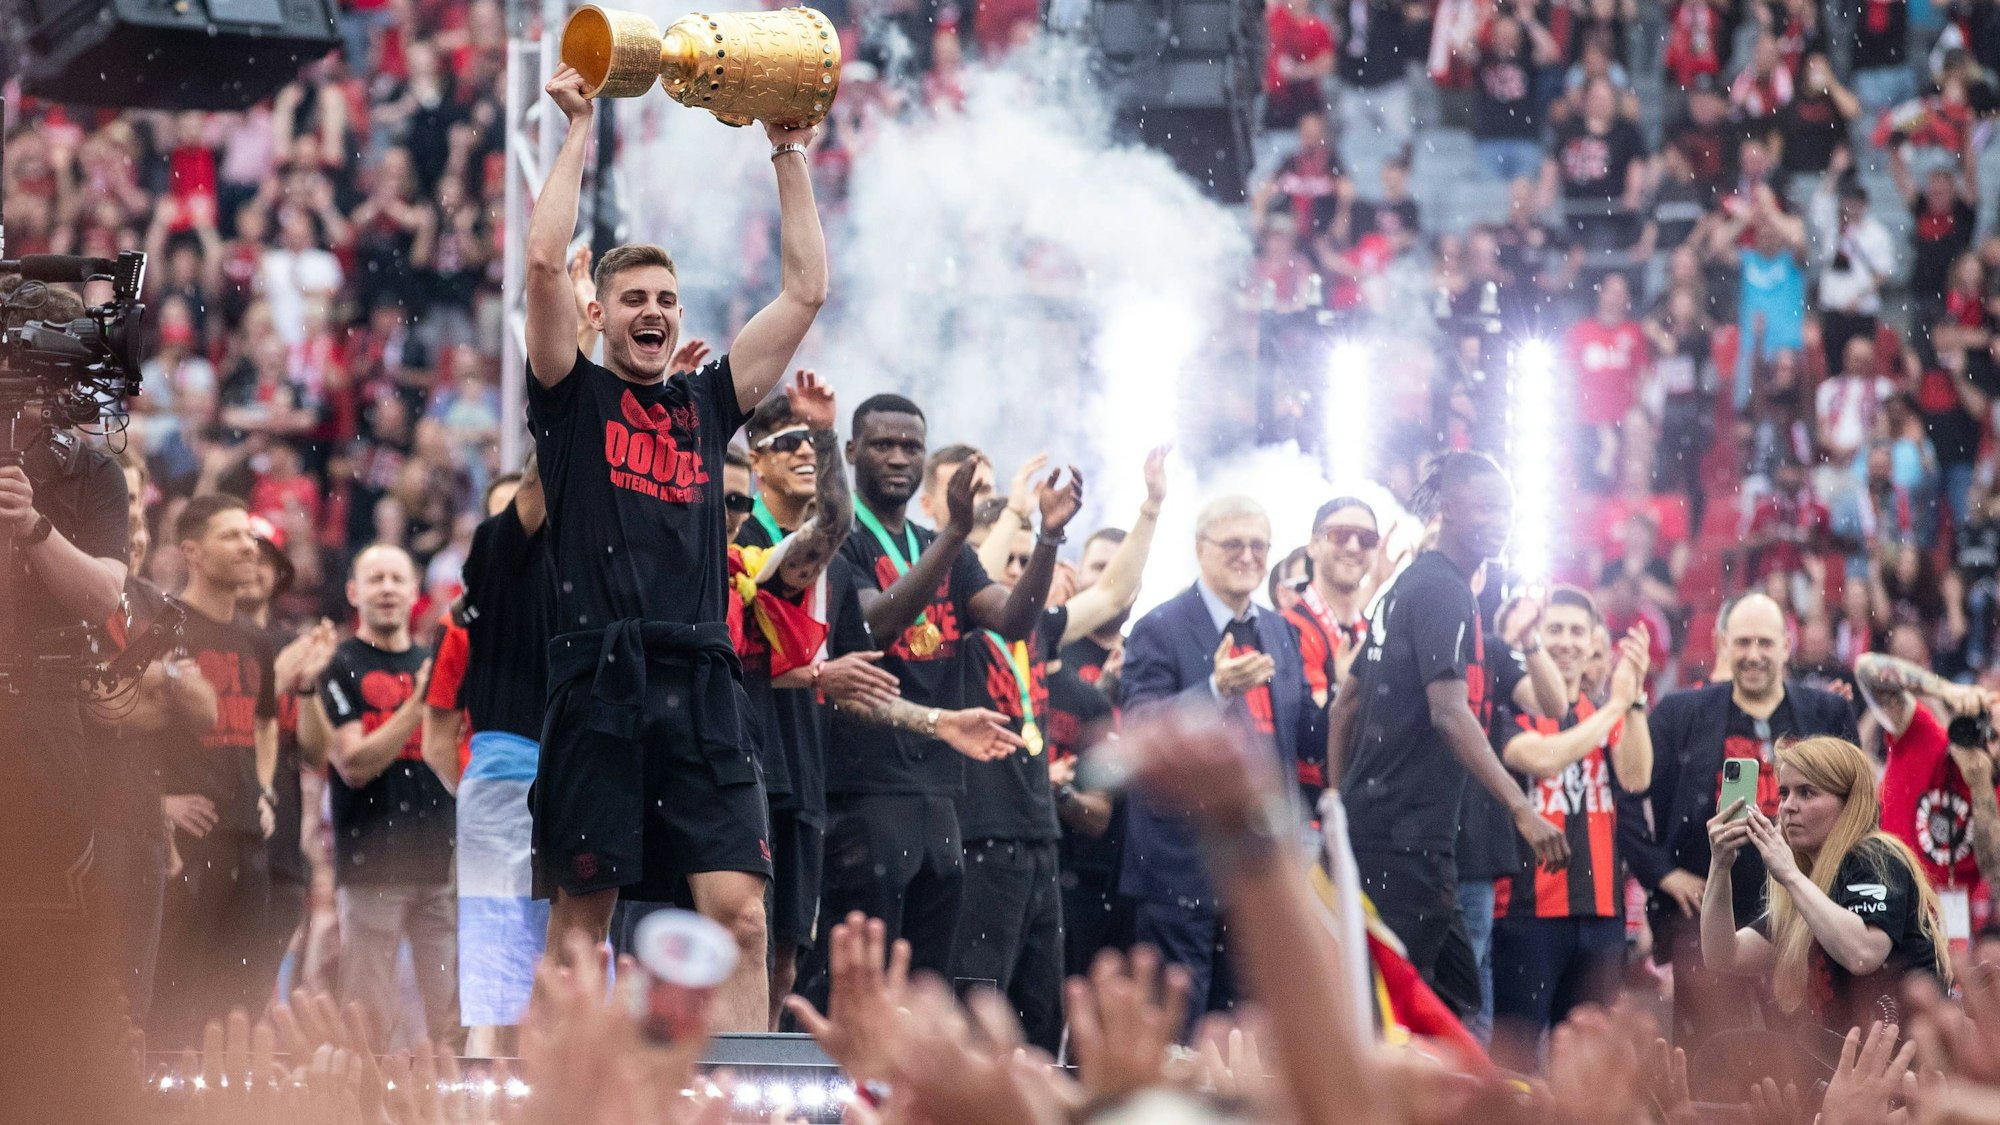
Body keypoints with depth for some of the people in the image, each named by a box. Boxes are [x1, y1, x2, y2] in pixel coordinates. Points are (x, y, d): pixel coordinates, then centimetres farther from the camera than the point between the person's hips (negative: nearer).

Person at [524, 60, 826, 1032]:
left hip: (700, 685, 3)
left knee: (741, 911, -8)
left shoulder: (707, 405, 19)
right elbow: (545, 259, -4)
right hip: (599, 682, -3)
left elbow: (805, 291, 19)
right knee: (581, 911, 2)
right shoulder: (572, 397, 9)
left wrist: (789, 155, 19)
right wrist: (581, 130, 1)